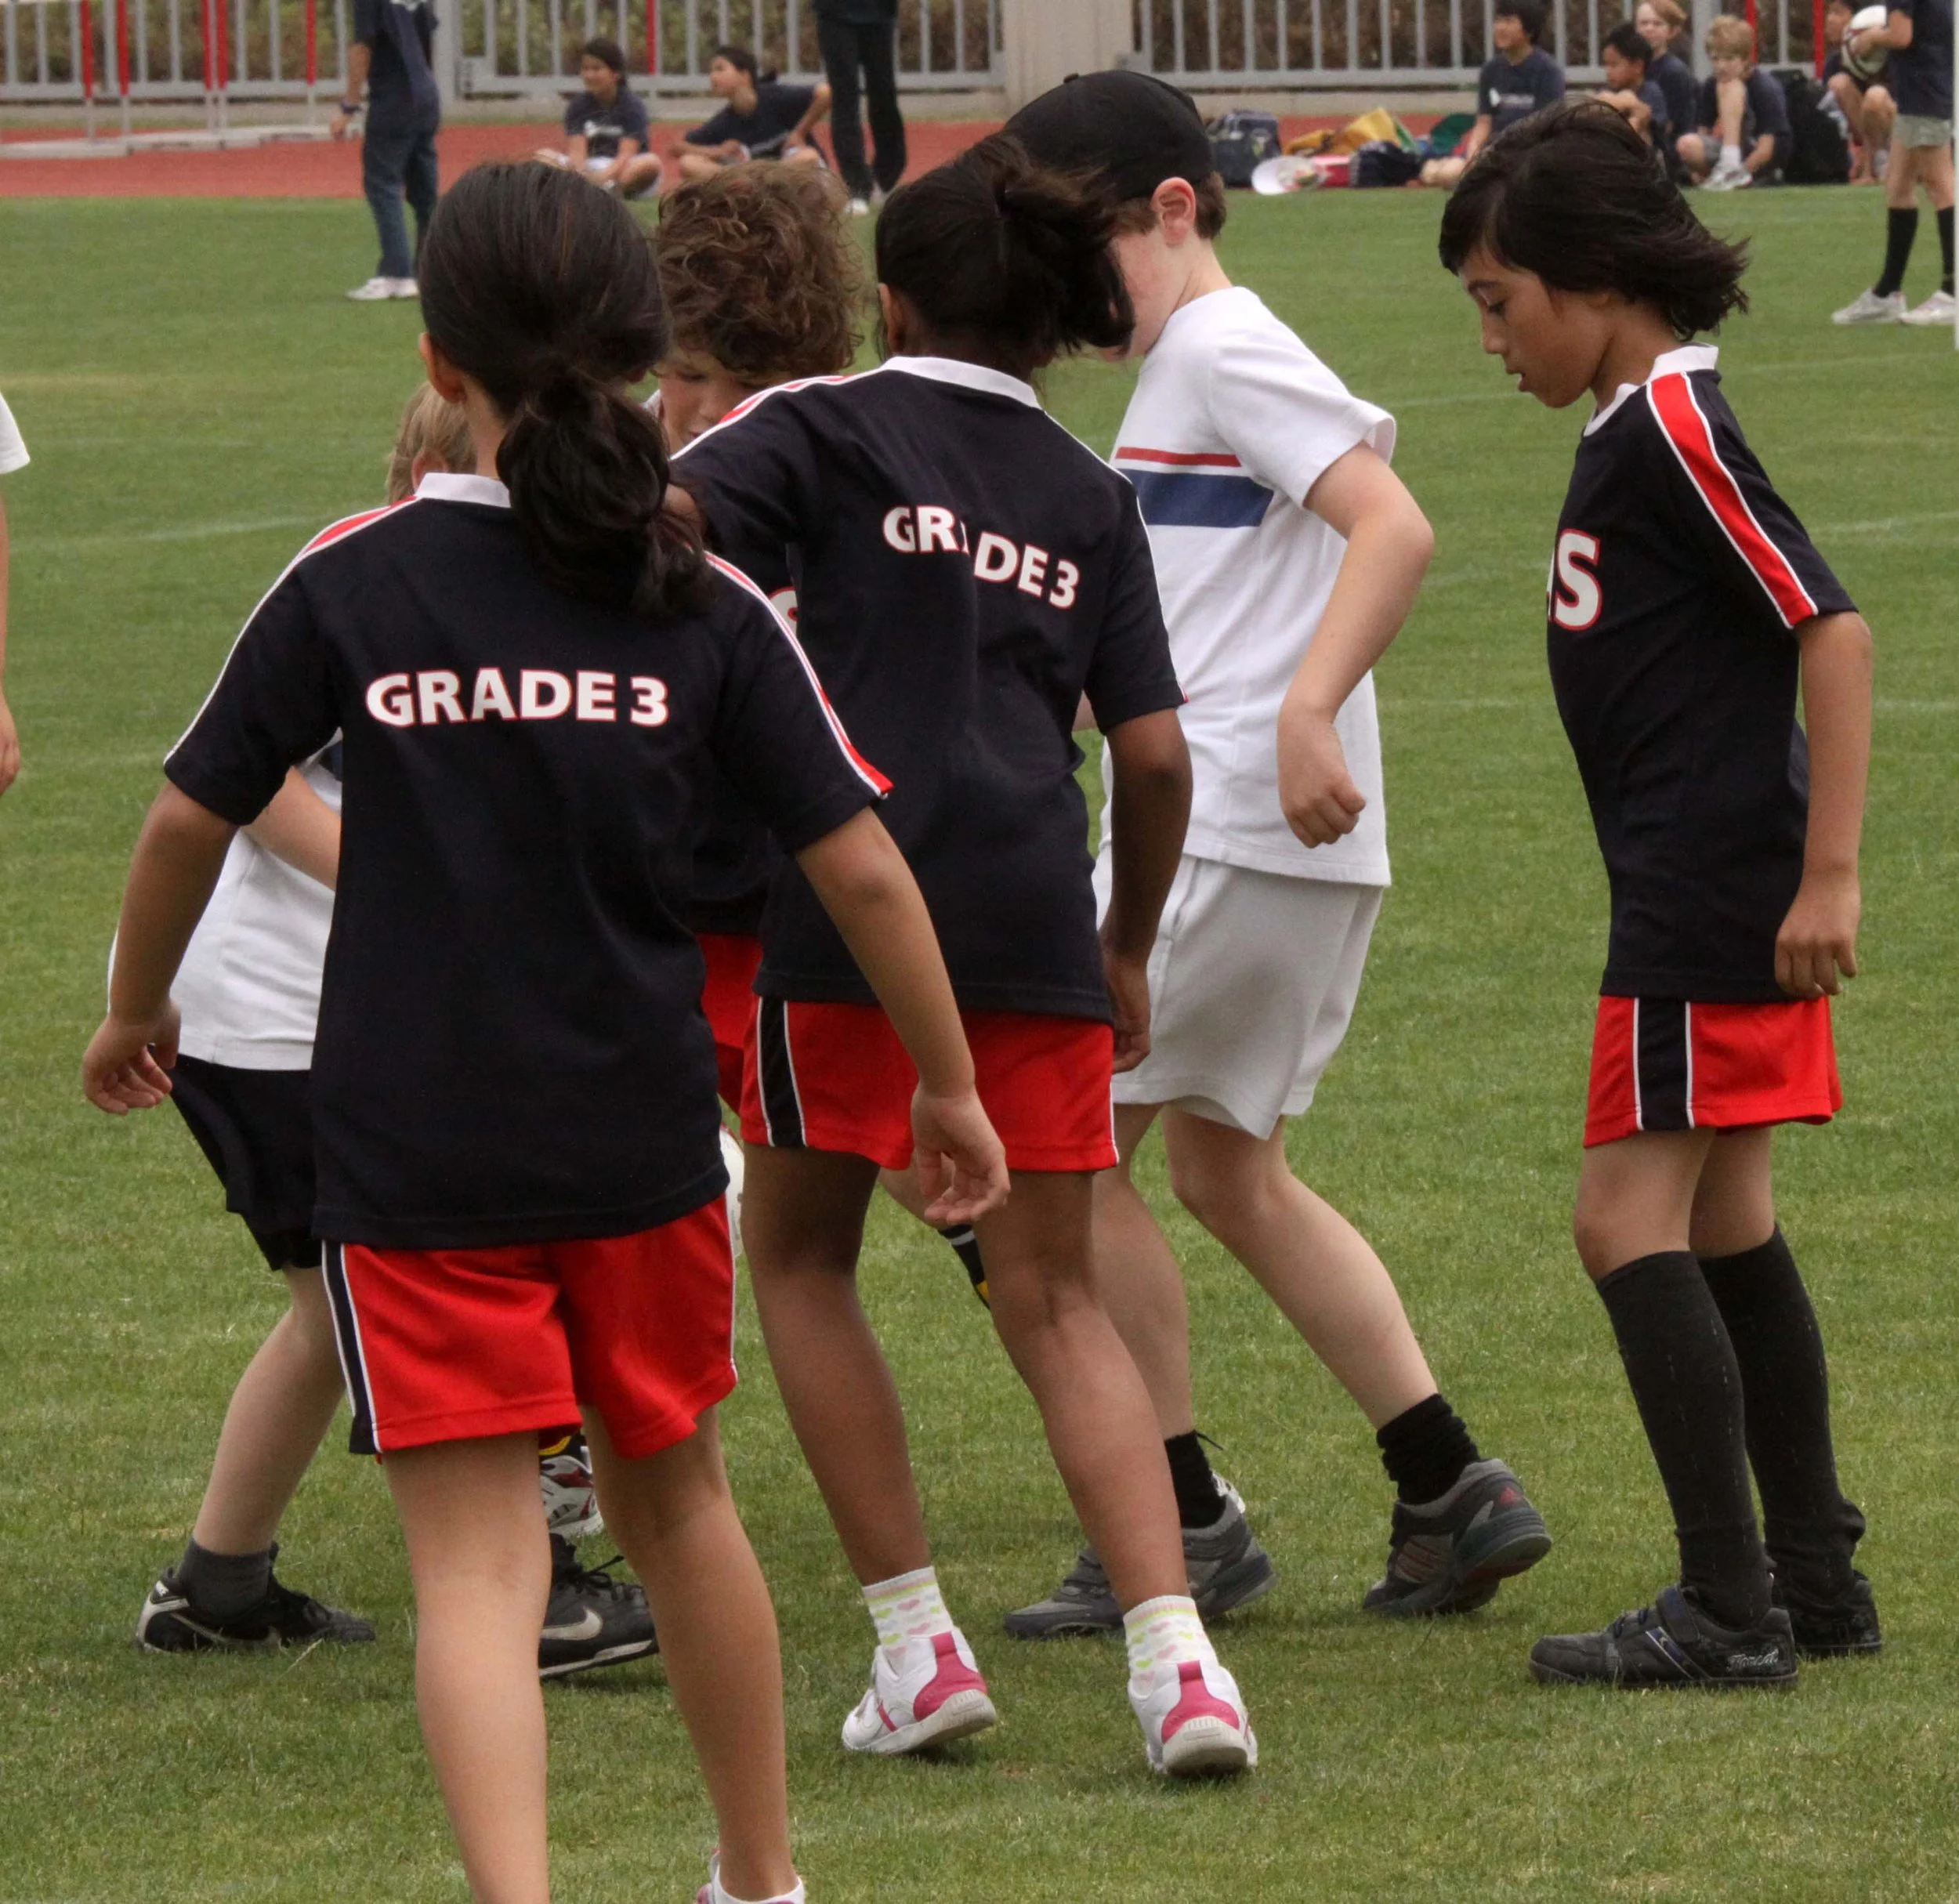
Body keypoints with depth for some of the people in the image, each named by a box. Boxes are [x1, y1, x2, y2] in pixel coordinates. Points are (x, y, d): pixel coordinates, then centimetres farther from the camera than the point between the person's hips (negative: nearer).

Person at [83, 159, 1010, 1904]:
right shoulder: (703, 600, -3)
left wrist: (137, 1011, 20)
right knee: (677, 1507, 22)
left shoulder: (354, 580, -6)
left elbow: (194, 816, 1)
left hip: (413, 1157, -2)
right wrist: (951, 1087, 12)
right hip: (641, 1139, 2)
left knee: (476, 1564, -3)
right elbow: (860, 862, -2)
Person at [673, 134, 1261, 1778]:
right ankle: (1175, 1655, -8)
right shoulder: (1092, 500, 16)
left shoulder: (834, 430, 5)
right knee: (1055, 1298, 9)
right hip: (1033, 911, 3)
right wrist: (1130, 947, 24)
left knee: (802, 1254, 16)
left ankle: (918, 1644, 9)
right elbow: (1155, 751, 12)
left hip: (851, 894, -3)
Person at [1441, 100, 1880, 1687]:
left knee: (1632, 1218, -9)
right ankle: (1815, 1582, 21)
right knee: (1727, 1226, 15)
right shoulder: (1640, 425, 14)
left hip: (1714, 900, -10)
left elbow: (1833, 628, -21)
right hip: (1700, 895, 10)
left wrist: (1829, 871, -22)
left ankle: (1730, 1611, -8)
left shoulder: (1671, 424, -16)